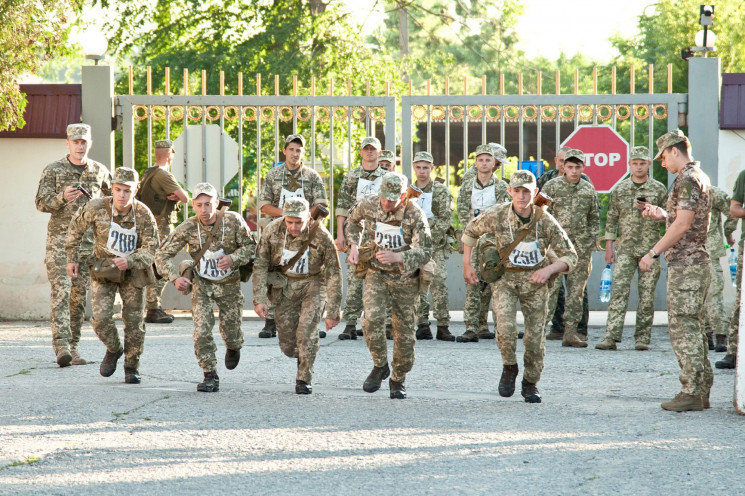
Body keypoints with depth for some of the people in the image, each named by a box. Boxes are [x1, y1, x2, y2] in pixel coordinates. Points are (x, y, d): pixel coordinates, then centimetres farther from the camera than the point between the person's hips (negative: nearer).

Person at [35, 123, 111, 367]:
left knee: (80, 296, 5)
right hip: (59, 239, -3)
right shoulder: (53, 170, 0)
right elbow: (41, 203, -5)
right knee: (61, 290, -15)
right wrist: (63, 198, -22)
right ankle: (61, 345, -22)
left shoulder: (100, 171, 9)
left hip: (88, 241, 3)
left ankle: (73, 347, 11)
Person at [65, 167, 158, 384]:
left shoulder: (144, 214, -18)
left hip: (133, 272, 0)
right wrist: (72, 258, 4)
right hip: (103, 268, 0)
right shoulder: (96, 208, -16)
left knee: (134, 321, 4)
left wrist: (130, 261, -34)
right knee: (101, 317, -14)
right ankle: (113, 350, 17)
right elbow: (76, 227, 2)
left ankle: (132, 367, 23)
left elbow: (151, 247, -17)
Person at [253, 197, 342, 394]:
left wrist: (333, 312, -15)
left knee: (306, 332, -20)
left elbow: (334, 274, -15)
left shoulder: (322, 237, -23)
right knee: (287, 345, 2)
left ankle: (304, 379, -2)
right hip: (284, 286, 2)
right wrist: (259, 299, -14)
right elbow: (260, 265, -7)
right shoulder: (272, 231, -18)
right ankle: (303, 358, 36)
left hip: (313, 284, -2)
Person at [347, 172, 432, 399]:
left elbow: (425, 252, -24)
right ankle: (380, 365, -2)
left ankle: (398, 380, 22)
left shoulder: (414, 214, -20)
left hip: (405, 277, -1)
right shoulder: (367, 205, -10)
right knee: (373, 317, -23)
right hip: (376, 272, 1)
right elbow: (353, 220, 15)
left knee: (405, 332, 3)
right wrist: (354, 245, -1)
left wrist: (396, 257, -40)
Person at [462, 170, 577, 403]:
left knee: (535, 336, 2)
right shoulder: (497, 216, -13)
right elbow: (471, 231, 7)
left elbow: (570, 256, -6)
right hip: (505, 278, -1)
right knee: (506, 327, -22)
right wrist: (467, 265, 6)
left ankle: (531, 384, 24)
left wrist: (549, 269, -23)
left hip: (535, 281, 1)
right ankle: (509, 368, 5)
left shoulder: (546, 221, -14)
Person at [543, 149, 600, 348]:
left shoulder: (589, 189, 10)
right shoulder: (552, 186, 0)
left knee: (577, 290, 4)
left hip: (581, 247, 4)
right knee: (550, 287, -11)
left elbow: (594, 217, 19)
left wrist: (592, 238, 10)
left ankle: (570, 332, 8)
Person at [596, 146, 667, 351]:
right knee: (619, 291, -10)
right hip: (625, 248, 1)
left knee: (647, 294, 0)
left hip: (650, 249, -1)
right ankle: (611, 337, -15)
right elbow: (611, 219, 12)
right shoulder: (619, 190, 9)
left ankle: (642, 338, 6)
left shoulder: (659, 189, 5)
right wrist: (609, 246, 7)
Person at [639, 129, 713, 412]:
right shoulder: (700, 177, 17)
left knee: (684, 329, -9)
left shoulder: (688, 180, -15)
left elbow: (683, 224, -22)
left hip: (685, 265, -10)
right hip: (697, 262, 10)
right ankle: (702, 391, 13)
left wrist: (654, 253, -19)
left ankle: (692, 393, -10)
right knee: (693, 329, 12)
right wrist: (662, 215, 14)